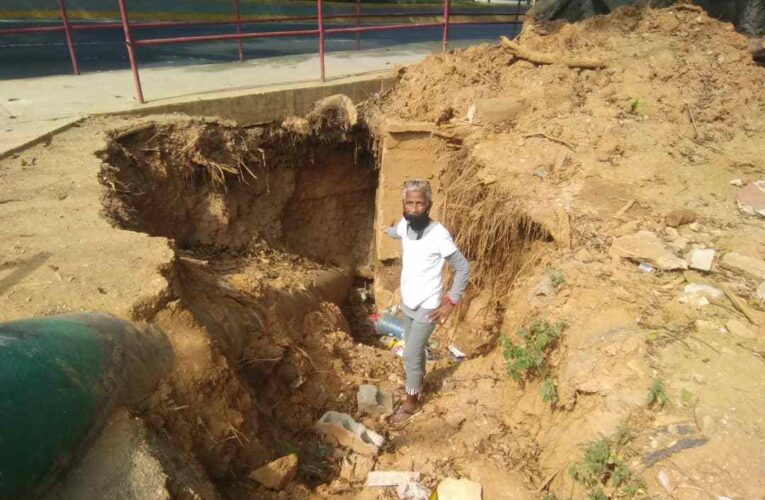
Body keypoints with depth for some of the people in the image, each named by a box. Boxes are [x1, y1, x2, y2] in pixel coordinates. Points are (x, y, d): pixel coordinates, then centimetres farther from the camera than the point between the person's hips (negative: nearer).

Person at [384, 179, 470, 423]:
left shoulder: (439, 235, -26)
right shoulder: (404, 224, -7)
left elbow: (463, 268, -16)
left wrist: (451, 302, -16)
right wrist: (388, 230, 43)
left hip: (427, 308, -6)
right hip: (407, 302, 6)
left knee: (410, 355, 3)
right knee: (415, 350, 23)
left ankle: (410, 403, 24)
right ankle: (418, 382, 47)